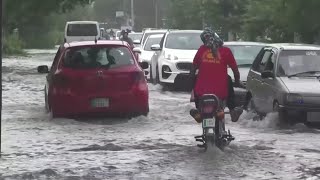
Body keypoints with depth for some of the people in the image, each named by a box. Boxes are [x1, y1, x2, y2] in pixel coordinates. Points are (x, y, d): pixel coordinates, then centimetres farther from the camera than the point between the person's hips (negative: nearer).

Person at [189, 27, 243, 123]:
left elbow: (193, 70, 11)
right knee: (228, 79, 31)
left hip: (201, 92, 1)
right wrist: (237, 82, 26)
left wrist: (192, 82, 29)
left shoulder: (201, 49, 3)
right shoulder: (226, 51, -2)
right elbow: (235, 70, 6)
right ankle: (233, 110, 30)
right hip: (221, 92, 0)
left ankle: (198, 111, 33)